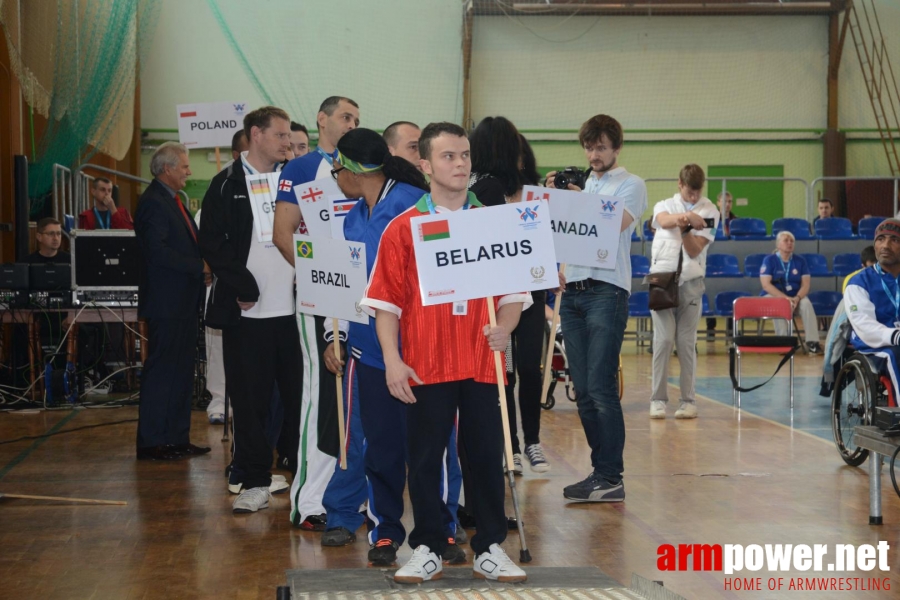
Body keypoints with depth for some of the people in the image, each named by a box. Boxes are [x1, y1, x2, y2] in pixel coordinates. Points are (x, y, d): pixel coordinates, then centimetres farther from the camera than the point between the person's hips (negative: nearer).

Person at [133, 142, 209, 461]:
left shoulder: (172, 200, 18)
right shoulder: (153, 202, -13)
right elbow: (158, 251, -22)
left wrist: (201, 264, 6)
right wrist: (200, 266, -18)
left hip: (183, 301, 10)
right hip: (166, 302, -10)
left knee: (181, 371, 12)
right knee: (161, 371, -6)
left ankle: (177, 438, 18)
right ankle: (151, 443, -1)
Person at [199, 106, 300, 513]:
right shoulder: (227, 185, 3)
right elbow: (213, 243, -2)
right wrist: (244, 288, -9)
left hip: (294, 307, 2)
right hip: (247, 310, -2)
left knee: (300, 394, 4)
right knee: (250, 399, 3)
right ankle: (254, 482, 11)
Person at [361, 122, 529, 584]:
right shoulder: (403, 229, 2)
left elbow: (513, 290, 12)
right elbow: (385, 300, 0)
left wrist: (504, 327, -7)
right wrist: (392, 361, -7)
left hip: (482, 364, 2)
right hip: (425, 368, -1)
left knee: (487, 456, 6)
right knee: (425, 459, 5)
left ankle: (490, 549, 17)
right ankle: (427, 550, 16)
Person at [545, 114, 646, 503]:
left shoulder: (630, 185, 3)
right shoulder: (578, 183, 21)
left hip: (606, 291, -6)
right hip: (571, 292, 6)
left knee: (601, 388, -12)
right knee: (582, 391, 5)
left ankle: (611, 478, -9)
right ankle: (601, 470, 12)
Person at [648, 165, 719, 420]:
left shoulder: (709, 212, 5)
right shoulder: (665, 206, 9)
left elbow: (694, 250, -3)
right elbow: (663, 220, -18)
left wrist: (684, 229, -21)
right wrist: (685, 217, -38)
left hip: (690, 281, 0)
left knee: (687, 342, 0)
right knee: (664, 338, -6)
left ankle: (688, 400, 5)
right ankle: (658, 399, -2)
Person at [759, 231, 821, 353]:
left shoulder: (800, 261, 6)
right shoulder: (769, 260, -3)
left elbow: (805, 285, 0)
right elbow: (766, 285, -13)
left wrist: (797, 298, -22)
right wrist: (785, 298, -25)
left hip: (795, 297, 3)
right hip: (774, 297, -3)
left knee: (807, 303, -30)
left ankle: (812, 341, -33)